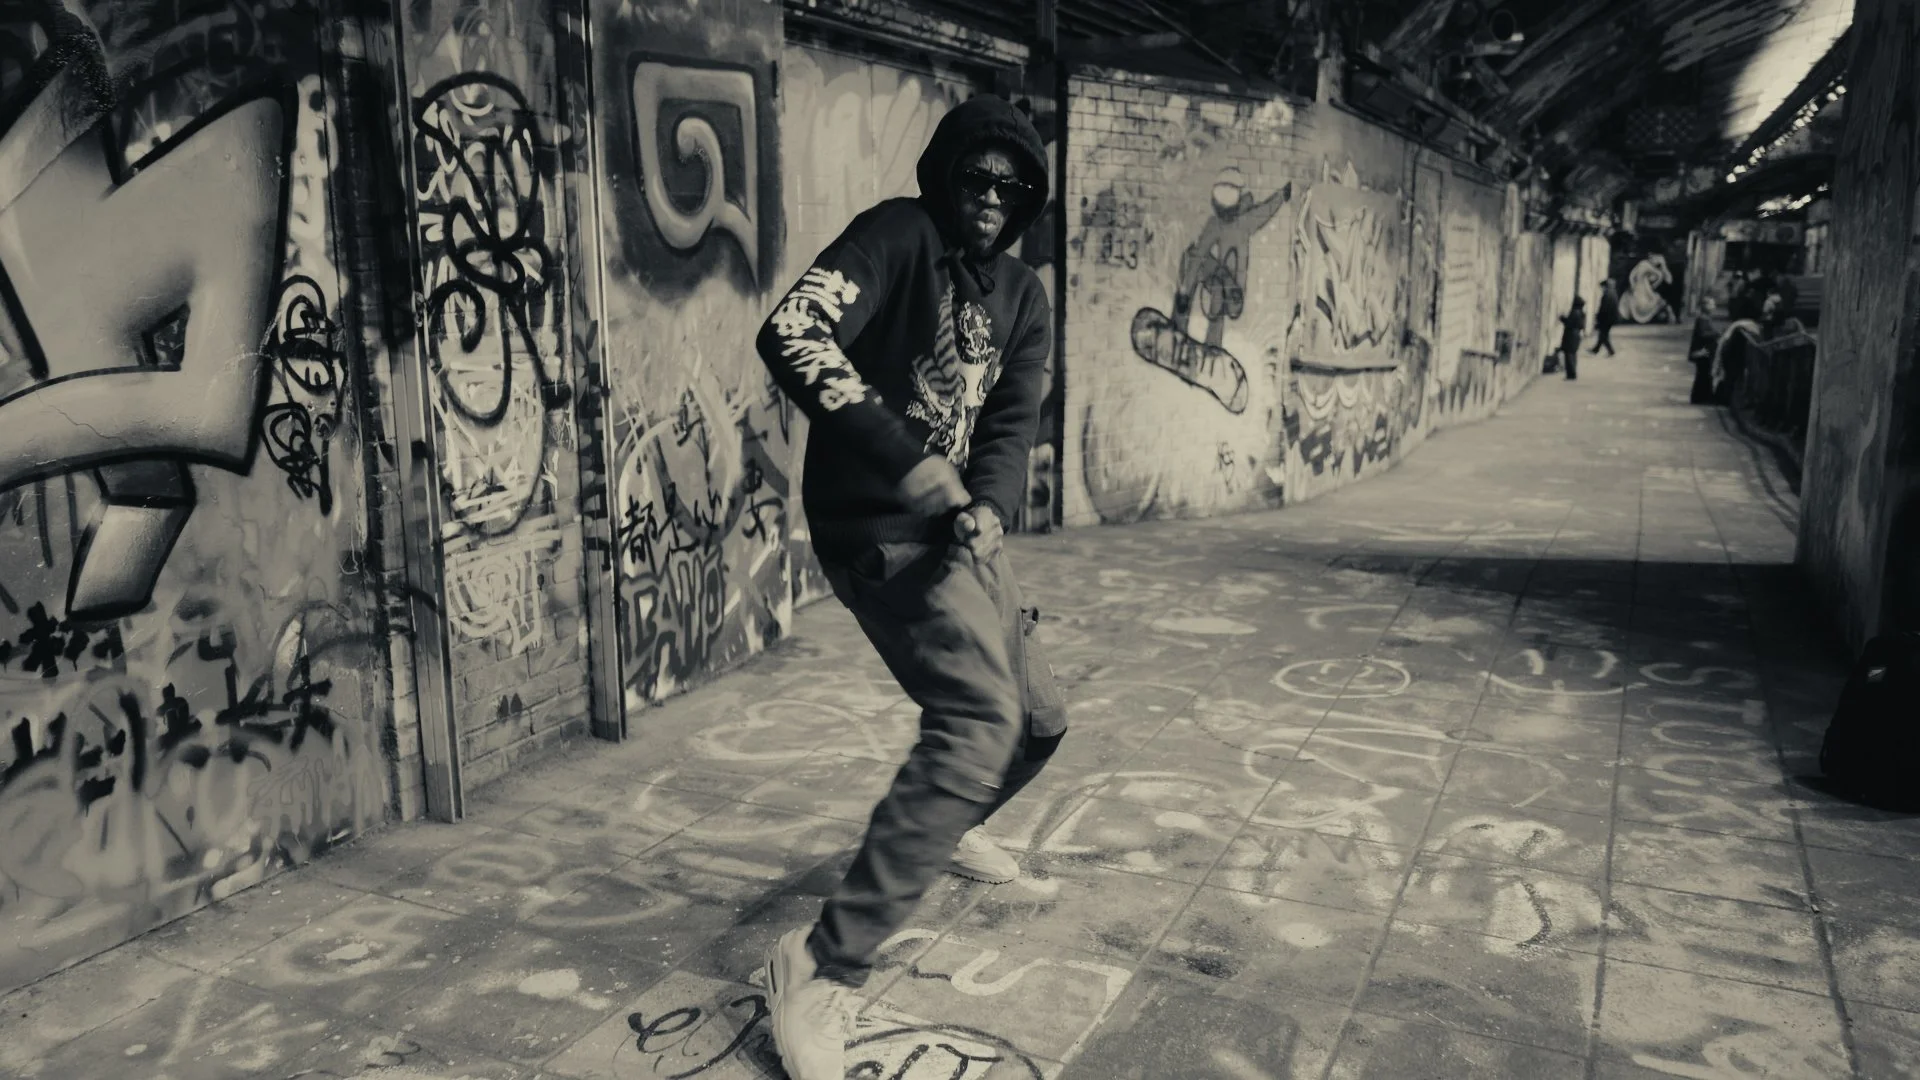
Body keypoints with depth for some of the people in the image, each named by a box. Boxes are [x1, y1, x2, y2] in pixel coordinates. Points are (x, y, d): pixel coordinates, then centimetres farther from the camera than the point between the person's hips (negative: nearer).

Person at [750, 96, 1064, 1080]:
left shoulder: (1024, 301, 12)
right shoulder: (899, 235, -11)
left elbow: (1011, 425, 4)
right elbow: (791, 335, -26)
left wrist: (990, 509, -18)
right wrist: (910, 462, -30)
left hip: (957, 530, 8)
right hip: (882, 528, -8)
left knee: (1034, 722, 17)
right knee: (980, 719, -25)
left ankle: (944, 830, 49)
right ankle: (825, 965, -20)